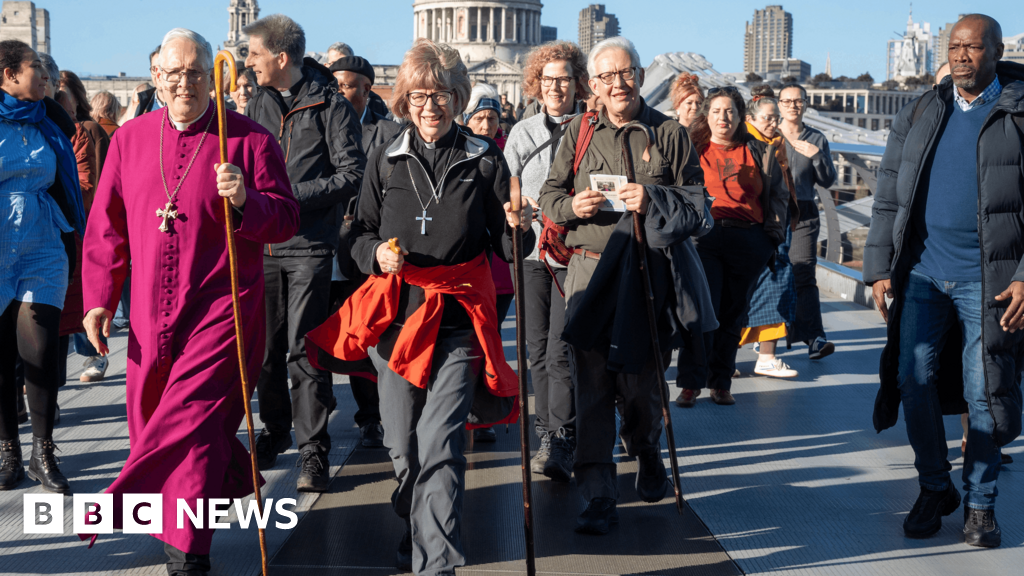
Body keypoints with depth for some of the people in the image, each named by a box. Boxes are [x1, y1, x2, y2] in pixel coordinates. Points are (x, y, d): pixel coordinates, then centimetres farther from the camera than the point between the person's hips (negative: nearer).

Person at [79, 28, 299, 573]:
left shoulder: (249, 138, -3)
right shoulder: (130, 139, 9)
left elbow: (286, 220, -3)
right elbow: (106, 227, 13)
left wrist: (246, 201, -23)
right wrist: (99, 298, 6)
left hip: (222, 310, -5)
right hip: (151, 314, 5)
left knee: (190, 422, -13)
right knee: (152, 422, 13)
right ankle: (232, 482, 39)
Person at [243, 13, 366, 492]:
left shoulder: (330, 105, -4)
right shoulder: (258, 104, 13)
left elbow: (352, 175, -8)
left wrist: (294, 195, -14)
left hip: (309, 245, -5)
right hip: (262, 243, 5)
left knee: (304, 350, -6)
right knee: (265, 347, 10)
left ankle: (313, 449, 2)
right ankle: (275, 430, 28)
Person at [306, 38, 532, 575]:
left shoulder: (485, 160, 2)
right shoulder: (386, 161, 7)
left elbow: (504, 247, 7)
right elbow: (360, 234, 13)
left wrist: (518, 229, -14)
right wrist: (376, 253, -8)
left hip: (458, 323, -2)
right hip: (394, 319, 3)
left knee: (439, 445, -14)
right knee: (402, 446, 9)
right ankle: (419, 528, 36)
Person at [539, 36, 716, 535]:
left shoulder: (669, 134, 4)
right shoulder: (579, 132, 10)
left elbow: (697, 206, 3)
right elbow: (549, 195, 15)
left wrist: (654, 200, -16)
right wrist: (572, 206, -8)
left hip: (649, 275, -1)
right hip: (590, 271, 1)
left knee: (639, 384, 4)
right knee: (591, 385, -5)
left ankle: (648, 455, 37)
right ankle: (598, 497, 1)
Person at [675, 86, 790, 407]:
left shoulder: (761, 153, 14)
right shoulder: (692, 150, 11)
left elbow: (778, 196, 19)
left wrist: (774, 236, 9)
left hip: (749, 243, 2)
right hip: (704, 238, -2)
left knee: (733, 314, 5)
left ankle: (721, 383, 13)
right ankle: (690, 384, -6)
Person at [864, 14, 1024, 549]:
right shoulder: (918, 115, 11)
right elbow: (888, 197, 11)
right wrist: (879, 267, 4)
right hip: (923, 272, 3)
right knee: (914, 383, 1)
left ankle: (980, 503, 18)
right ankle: (934, 489, 20)